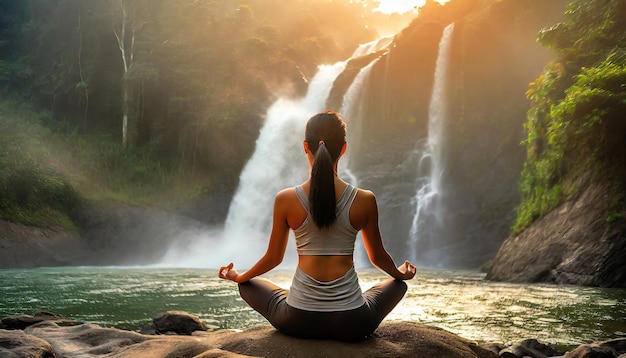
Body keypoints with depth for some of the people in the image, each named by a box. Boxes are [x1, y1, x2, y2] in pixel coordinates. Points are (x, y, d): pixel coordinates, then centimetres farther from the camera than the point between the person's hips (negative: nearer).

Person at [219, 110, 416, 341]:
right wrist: (401, 273, 31)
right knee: (398, 284, 31)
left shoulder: (286, 199, -8)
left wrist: (238, 277, 26)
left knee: (248, 285, 29)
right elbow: (377, 257, 8)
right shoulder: (364, 201, -7)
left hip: (298, 322, 0)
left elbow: (273, 257, 5)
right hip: (352, 324, 0)